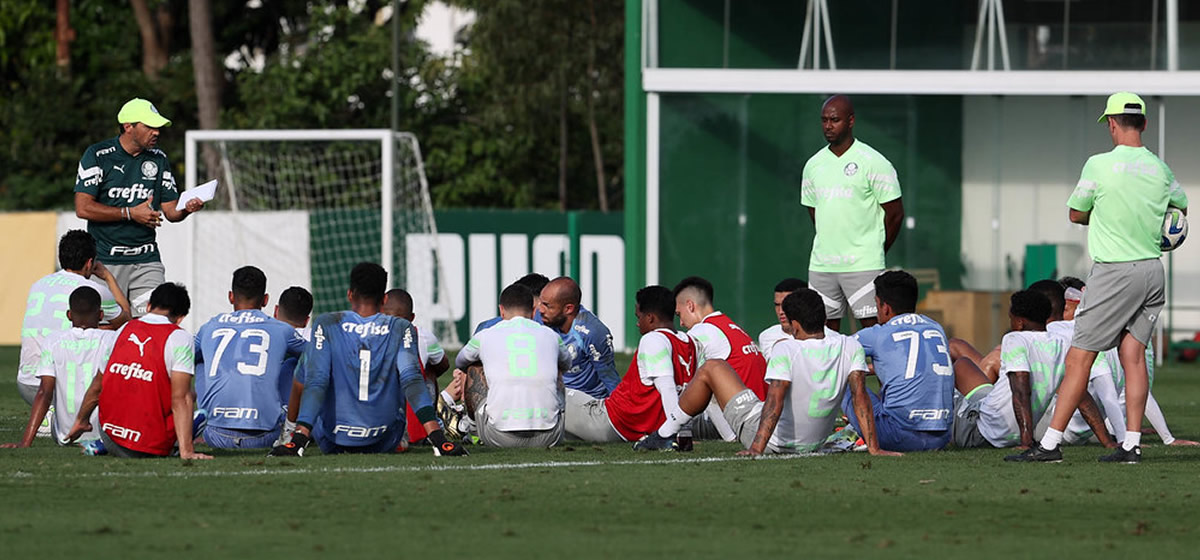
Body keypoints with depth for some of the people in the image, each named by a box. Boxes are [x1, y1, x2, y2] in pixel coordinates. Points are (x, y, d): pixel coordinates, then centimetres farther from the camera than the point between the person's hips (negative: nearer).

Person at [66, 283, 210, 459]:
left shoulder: (124, 330, 7)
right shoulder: (179, 338, -9)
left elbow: (97, 387, 17)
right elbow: (180, 399, -17)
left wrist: (81, 421, 33)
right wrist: (186, 452, -19)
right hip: (151, 449, -5)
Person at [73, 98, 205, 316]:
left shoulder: (158, 159, 10)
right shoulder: (97, 155, -5)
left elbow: (170, 211, 11)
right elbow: (83, 208, -11)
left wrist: (186, 209, -13)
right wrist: (131, 213, -14)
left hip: (147, 261, 4)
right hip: (107, 260, -4)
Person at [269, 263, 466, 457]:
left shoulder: (326, 325, -7)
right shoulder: (401, 329, -5)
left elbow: (316, 383, -17)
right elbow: (412, 382, -18)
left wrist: (298, 439, -24)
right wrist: (439, 438, -25)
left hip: (333, 443, -2)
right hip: (384, 443, 2)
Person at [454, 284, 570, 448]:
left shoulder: (485, 336, 9)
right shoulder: (551, 336, 13)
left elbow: (460, 363, 33)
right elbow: (566, 364, 39)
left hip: (501, 439, -2)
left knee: (473, 370, 24)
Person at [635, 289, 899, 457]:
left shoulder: (787, 350, -23)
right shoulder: (850, 347, -10)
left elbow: (775, 401, -31)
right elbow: (860, 395, -16)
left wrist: (757, 449, -35)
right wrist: (873, 447, -16)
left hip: (767, 438, -6)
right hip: (814, 442, 6)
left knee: (712, 368, 13)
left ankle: (664, 436, 26)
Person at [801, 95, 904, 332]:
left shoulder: (873, 162, -6)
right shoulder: (813, 165, 11)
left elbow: (895, 213, -2)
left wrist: (876, 250, 3)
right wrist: (831, 244, 14)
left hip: (863, 265, -6)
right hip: (821, 265, 6)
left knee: (873, 326, -10)